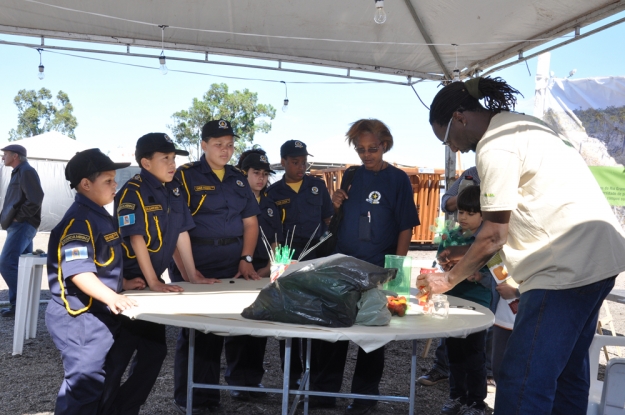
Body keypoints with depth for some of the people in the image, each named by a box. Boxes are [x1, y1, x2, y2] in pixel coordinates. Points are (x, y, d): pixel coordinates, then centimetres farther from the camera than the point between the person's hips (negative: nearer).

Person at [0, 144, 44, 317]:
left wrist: (18, 217, -16)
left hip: (22, 226, -10)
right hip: (19, 226, 10)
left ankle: (19, 304, -10)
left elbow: (35, 199, -21)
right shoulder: (19, 172, 20)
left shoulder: (26, 171, -10)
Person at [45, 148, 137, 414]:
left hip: (101, 315, 10)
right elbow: (78, 271, -32)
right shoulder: (78, 222, -20)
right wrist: (111, 297, -42)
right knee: (84, 384, -4)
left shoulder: (101, 217, 12)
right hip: (79, 317, -10)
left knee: (100, 380, 20)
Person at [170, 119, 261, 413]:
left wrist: (246, 260, 2)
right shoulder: (186, 176, -3)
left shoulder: (239, 179, 13)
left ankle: (241, 382, 27)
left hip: (234, 262, 5)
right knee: (197, 329, 1)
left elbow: (250, 223, 15)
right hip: (196, 263, -5)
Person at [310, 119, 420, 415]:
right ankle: (323, 390, 20)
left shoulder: (398, 179, -4)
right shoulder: (351, 176, 8)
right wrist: (336, 205, -5)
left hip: (378, 268, -4)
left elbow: (405, 227, -5)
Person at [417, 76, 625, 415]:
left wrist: (450, 278, 1)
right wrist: (469, 255, 18)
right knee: (566, 373, 18)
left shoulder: (495, 146, -13)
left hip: (569, 265, -11)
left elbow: (495, 234, -11)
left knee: (523, 383, -10)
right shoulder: (520, 126, 17)